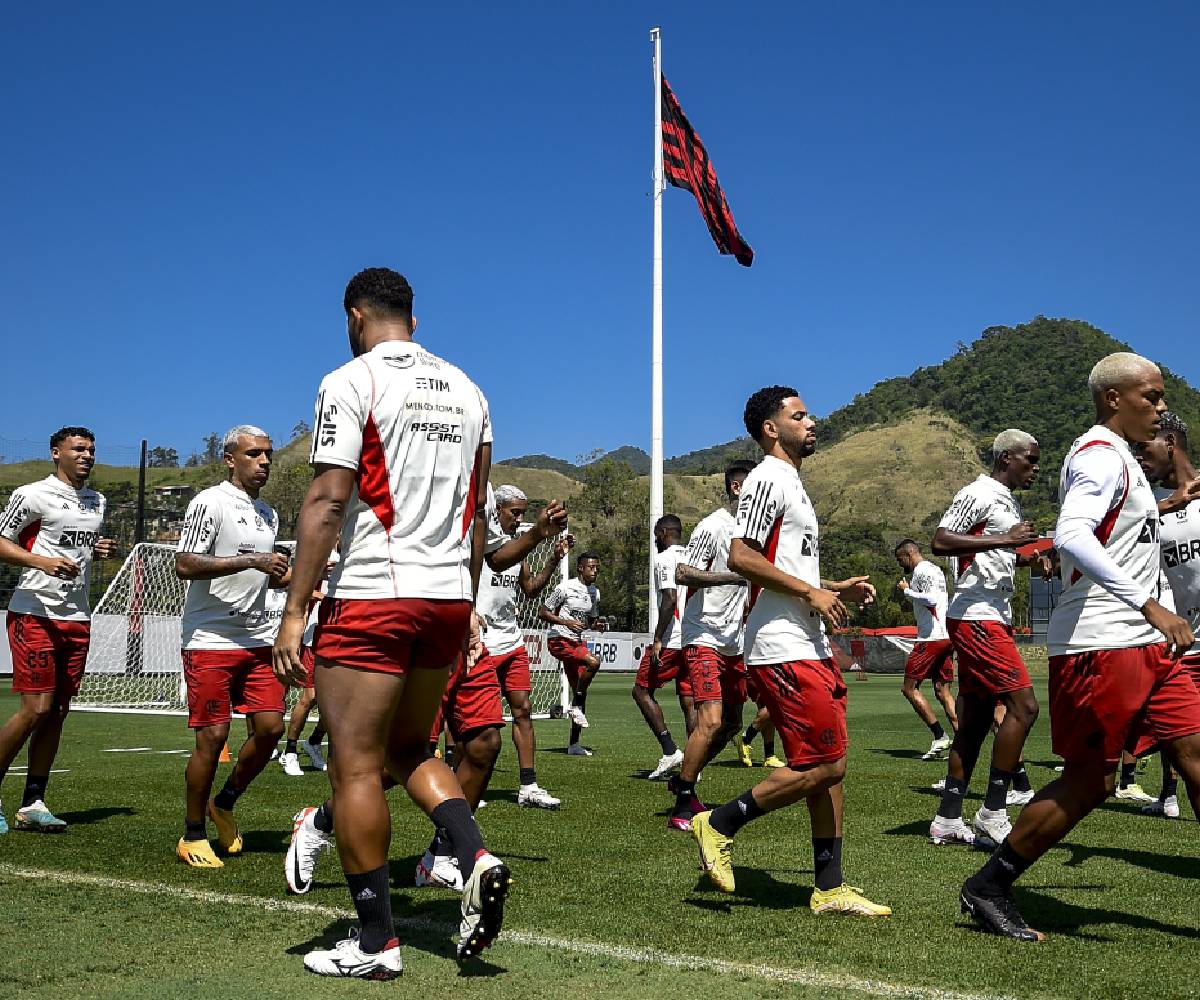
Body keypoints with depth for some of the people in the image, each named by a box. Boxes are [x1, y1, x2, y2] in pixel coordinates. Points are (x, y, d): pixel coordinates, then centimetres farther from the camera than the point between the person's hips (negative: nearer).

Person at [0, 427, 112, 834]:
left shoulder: (97, 501, 18)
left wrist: (101, 551, 8)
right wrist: (42, 561, -21)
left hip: (77, 617, 7)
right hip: (35, 613, -7)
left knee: (58, 711, 5)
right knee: (36, 708, -11)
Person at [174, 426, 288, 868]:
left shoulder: (268, 513, 18)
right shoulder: (210, 502, -7)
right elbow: (184, 565, -17)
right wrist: (252, 561, -21)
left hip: (258, 640, 7)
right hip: (210, 639, -7)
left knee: (270, 727, 1)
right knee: (212, 735, -5)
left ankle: (224, 803, 25)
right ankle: (192, 836, 10)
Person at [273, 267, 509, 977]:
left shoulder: (352, 382, -6)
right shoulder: (466, 390, 14)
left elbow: (327, 502, -14)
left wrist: (296, 610, -12)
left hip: (372, 597, -7)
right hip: (448, 598, 7)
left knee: (357, 766, 2)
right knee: (408, 747, 21)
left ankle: (376, 942, 8)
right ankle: (477, 859, 0)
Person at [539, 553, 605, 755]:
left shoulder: (595, 593, 13)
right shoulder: (565, 588, -10)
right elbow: (542, 612, -8)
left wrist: (596, 625, 3)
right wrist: (567, 622, -20)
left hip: (577, 642, 8)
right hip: (559, 640, -8)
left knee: (580, 693, 5)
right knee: (593, 661, -31)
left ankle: (574, 743, 13)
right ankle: (575, 705, -14)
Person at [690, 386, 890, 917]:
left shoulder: (790, 484, 22)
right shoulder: (768, 479, -10)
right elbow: (741, 558, -21)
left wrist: (836, 588, 17)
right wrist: (812, 592, -18)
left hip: (809, 647, 10)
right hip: (783, 649, -10)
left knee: (828, 766, 9)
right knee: (824, 765, -10)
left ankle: (830, 888, 15)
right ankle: (719, 824, 2)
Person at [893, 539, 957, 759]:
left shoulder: (921, 571, -10)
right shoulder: (935, 569, 21)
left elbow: (931, 599, -24)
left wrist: (907, 590, -12)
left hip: (931, 638, -10)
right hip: (947, 636, 10)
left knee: (909, 687, -2)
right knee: (943, 691, 8)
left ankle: (940, 737, -7)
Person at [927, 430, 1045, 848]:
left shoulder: (1009, 503, 20)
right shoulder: (979, 494, -10)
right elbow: (940, 542, -21)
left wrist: (1027, 558, 15)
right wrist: (1004, 539, -23)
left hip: (992, 618, 10)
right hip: (975, 617, -10)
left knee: (976, 719, 8)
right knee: (1023, 705, -13)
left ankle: (947, 820, 12)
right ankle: (992, 813, -6)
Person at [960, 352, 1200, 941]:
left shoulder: (1115, 457, 21)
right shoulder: (1101, 455, -12)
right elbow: (1071, 536, -29)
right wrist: (1150, 605, -32)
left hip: (1143, 645, 10)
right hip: (1101, 644, -10)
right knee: (1087, 781, -5)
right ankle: (986, 889, 7)